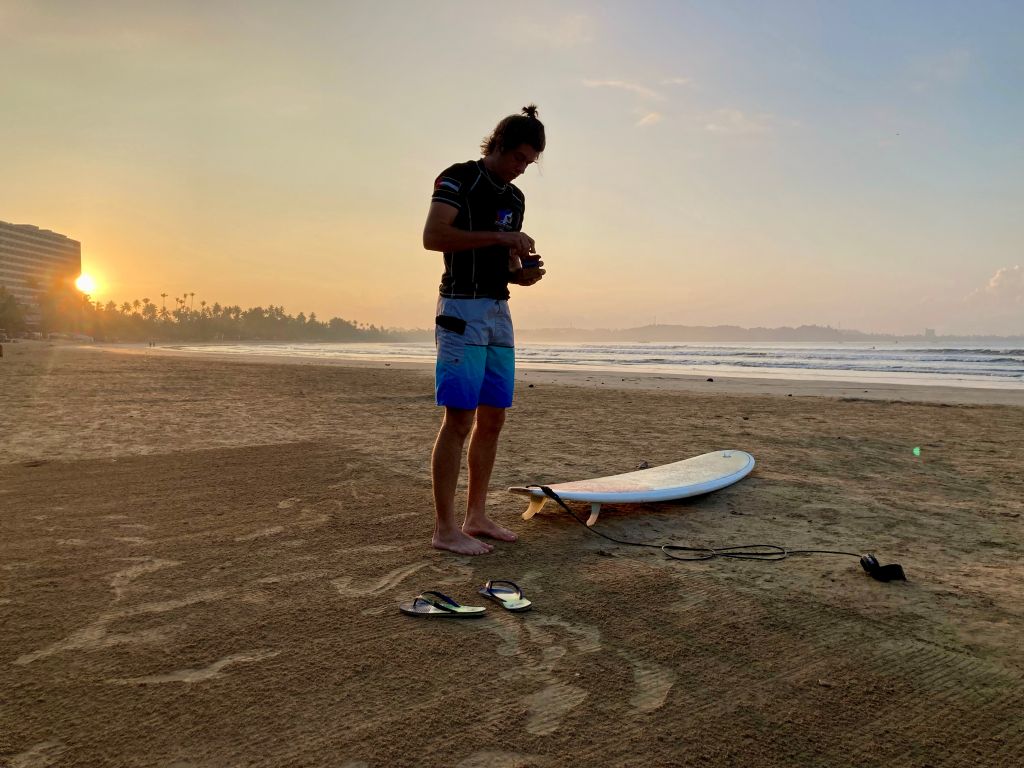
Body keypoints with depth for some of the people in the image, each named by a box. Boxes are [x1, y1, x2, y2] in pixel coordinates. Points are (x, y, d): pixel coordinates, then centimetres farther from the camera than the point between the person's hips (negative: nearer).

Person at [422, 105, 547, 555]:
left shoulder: (514, 198, 19)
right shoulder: (458, 179, -4)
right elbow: (432, 236, -18)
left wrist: (522, 271, 3)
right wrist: (500, 236, -18)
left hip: (499, 313, 8)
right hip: (462, 310, -8)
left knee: (492, 419, 8)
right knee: (458, 420, -10)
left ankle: (476, 517, 17)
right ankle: (444, 527, -4)